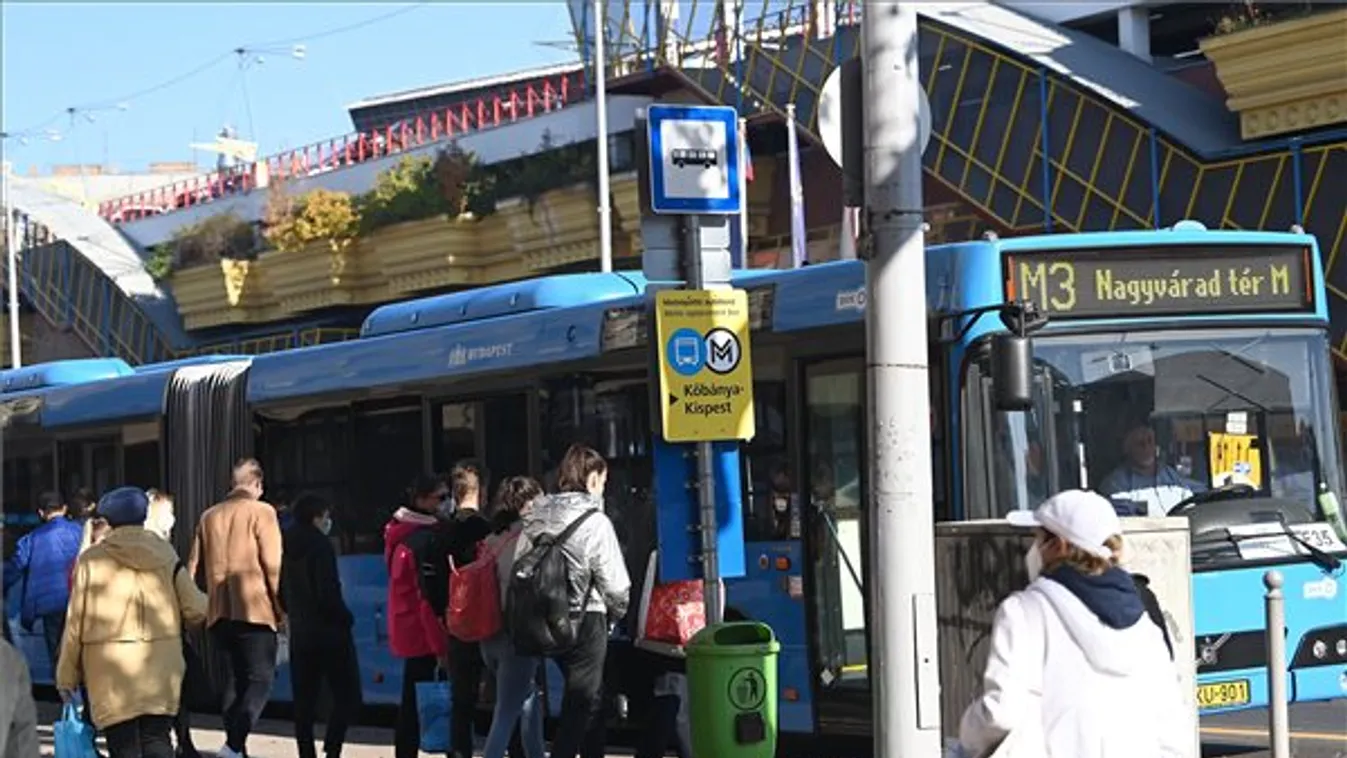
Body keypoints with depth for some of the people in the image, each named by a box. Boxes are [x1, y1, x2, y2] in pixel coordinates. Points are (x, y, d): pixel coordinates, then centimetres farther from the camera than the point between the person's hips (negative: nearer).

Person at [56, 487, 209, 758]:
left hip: (112, 670, -2)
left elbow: (76, 623, -2)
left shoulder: (92, 560, -4)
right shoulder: (165, 555, 2)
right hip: (161, 668, 2)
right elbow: (196, 609, 0)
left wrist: (66, 675, 7)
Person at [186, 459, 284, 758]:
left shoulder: (209, 517, 12)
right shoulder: (261, 512, -4)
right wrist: (281, 608, -2)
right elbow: (273, 565, -9)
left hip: (219, 612, 5)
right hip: (255, 609, -5)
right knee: (260, 679, -5)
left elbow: (194, 567, 13)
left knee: (233, 680, 14)